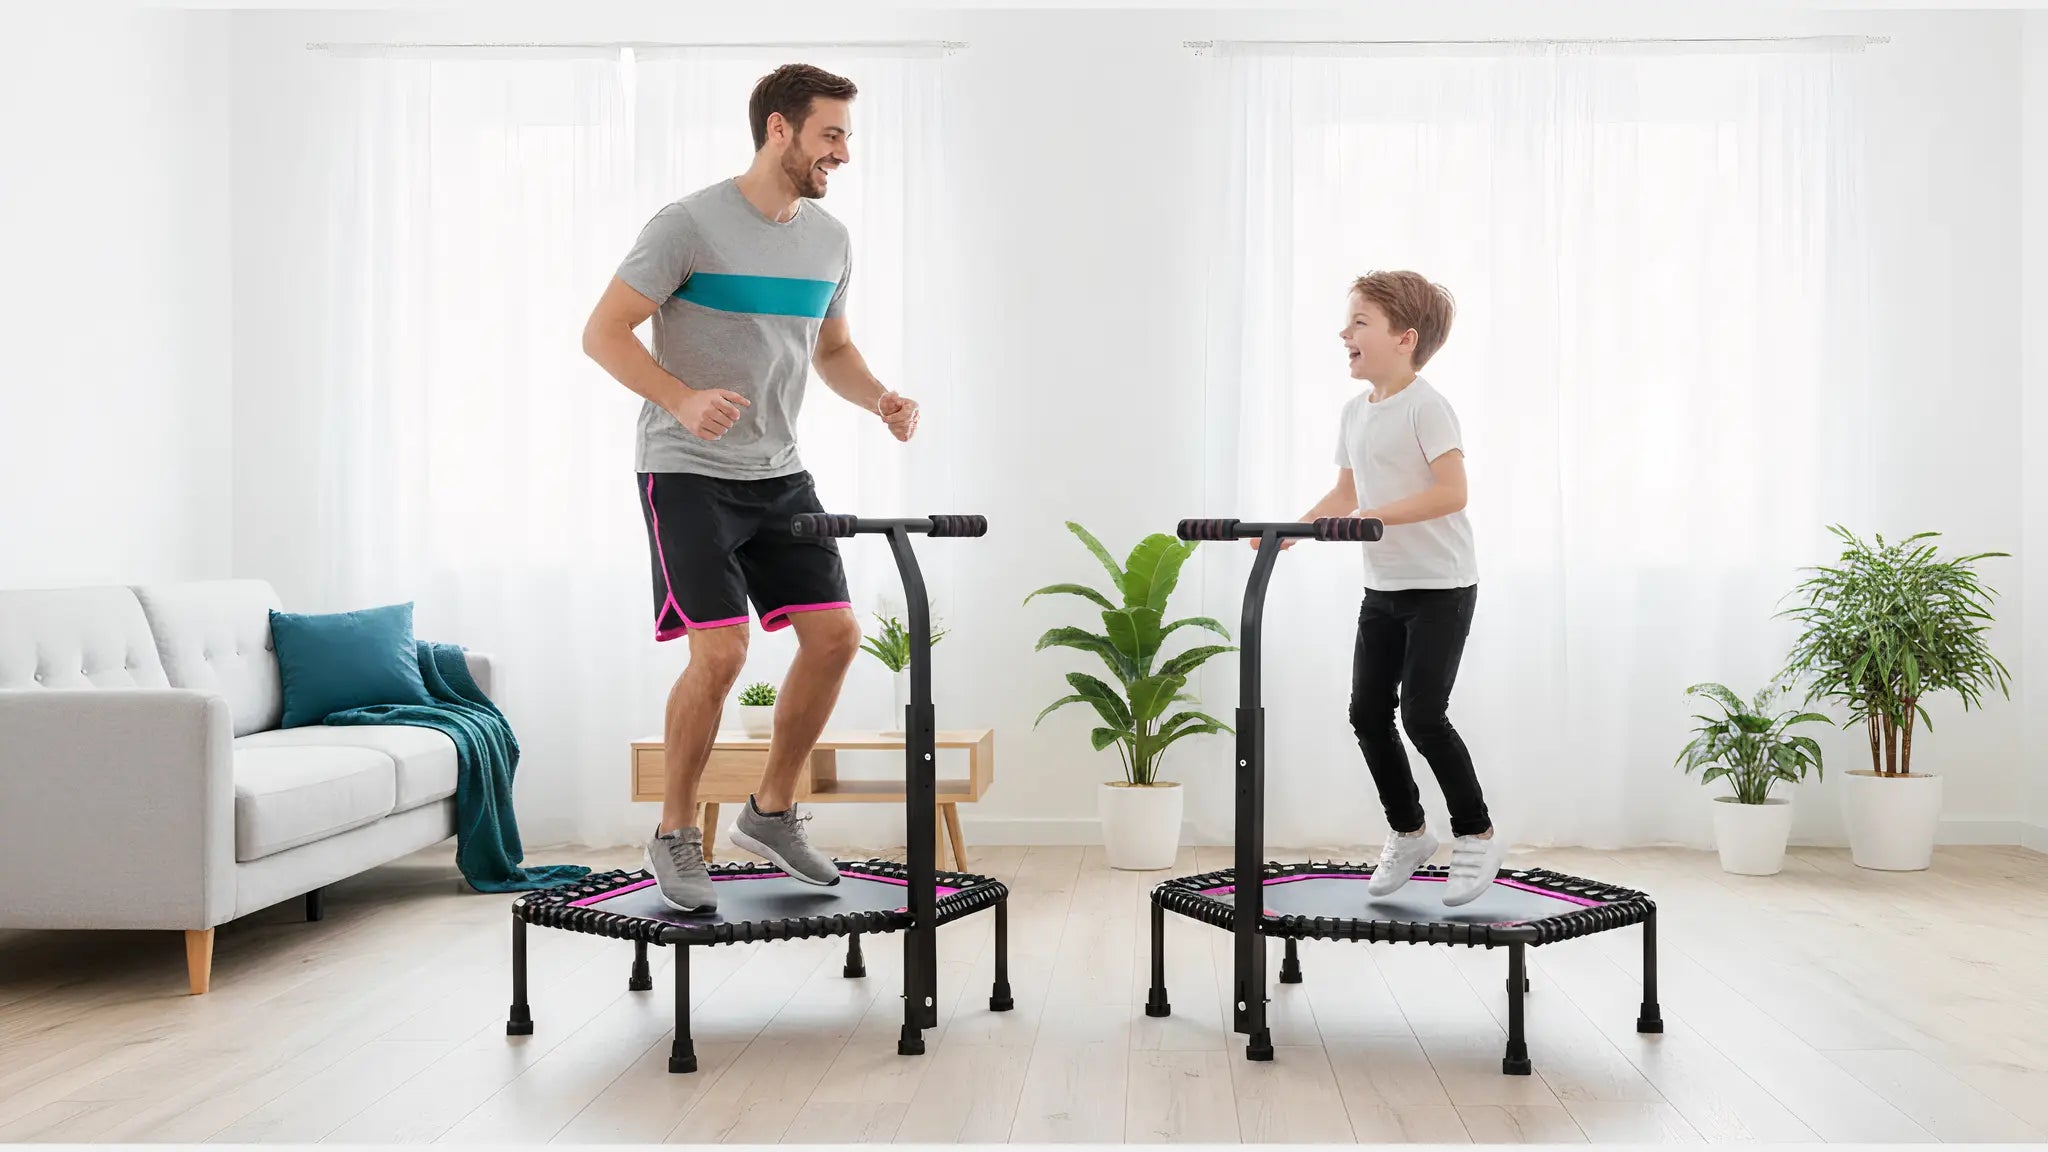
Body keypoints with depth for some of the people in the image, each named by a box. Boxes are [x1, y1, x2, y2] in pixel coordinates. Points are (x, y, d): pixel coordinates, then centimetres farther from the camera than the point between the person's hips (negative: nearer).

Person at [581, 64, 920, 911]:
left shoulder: (830, 239, 8)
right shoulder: (690, 225, -13)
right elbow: (604, 333, -14)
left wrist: (880, 399, -1)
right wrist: (681, 400, -31)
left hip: (779, 475, 7)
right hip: (688, 473, -7)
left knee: (835, 633, 0)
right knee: (721, 652, -15)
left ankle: (772, 812, 18)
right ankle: (675, 837, 4)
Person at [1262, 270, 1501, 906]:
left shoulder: (1426, 406, -14)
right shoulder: (1355, 410, 10)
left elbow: (1451, 492, -23)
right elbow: (1344, 494, 17)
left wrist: (1371, 516, -29)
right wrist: (1292, 530, 2)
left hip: (1441, 586, -8)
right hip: (1383, 587, 8)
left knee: (1422, 712, -11)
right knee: (1368, 711, 5)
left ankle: (1476, 835, 7)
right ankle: (1408, 832, 22)